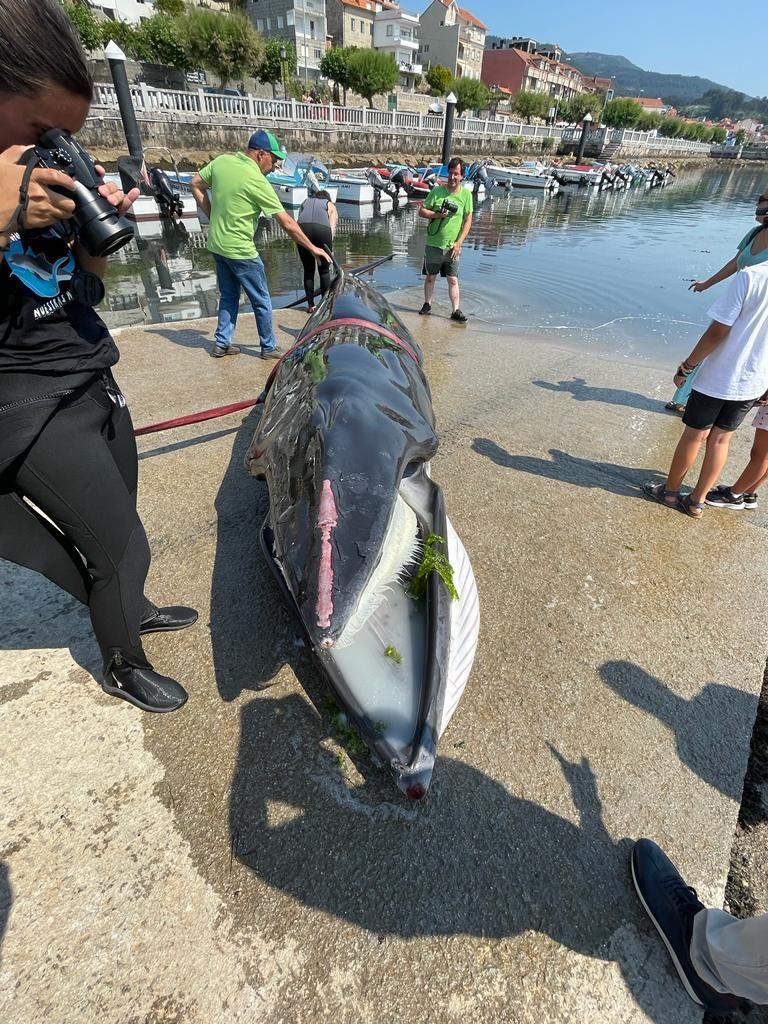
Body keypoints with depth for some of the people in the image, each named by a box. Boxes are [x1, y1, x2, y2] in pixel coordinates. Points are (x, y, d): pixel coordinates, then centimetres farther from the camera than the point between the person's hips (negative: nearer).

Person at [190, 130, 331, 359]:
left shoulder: (222, 160, 2)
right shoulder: (257, 181, -18)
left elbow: (196, 184, 12)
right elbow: (287, 224, -18)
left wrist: (214, 216, 14)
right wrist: (313, 249, -11)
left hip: (216, 244, 8)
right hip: (239, 250, -7)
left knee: (228, 295, 18)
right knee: (262, 301, 6)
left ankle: (222, 343, 21)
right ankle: (269, 347, 15)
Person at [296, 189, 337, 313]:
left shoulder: (305, 202, 34)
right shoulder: (330, 205, 28)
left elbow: (299, 220, 18)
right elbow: (332, 227, 12)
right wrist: (328, 245, 7)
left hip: (302, 228, 2)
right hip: (322, 228, -2)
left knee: (308, 270, 11)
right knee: (324, 270, 10)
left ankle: (310, 305, 11)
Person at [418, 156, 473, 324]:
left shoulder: (466, 194, 0)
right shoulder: (437, 191, -1)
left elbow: (468, 220, 1)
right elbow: (422, 211, 1)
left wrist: (459, 243, -9)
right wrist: (438, 215, -16)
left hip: (452, 246, 0)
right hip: (433, 244, 1)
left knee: (453, 280, 0)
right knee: (430, 277, 11)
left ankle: (456, 311, 2)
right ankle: (427, 305, 27)